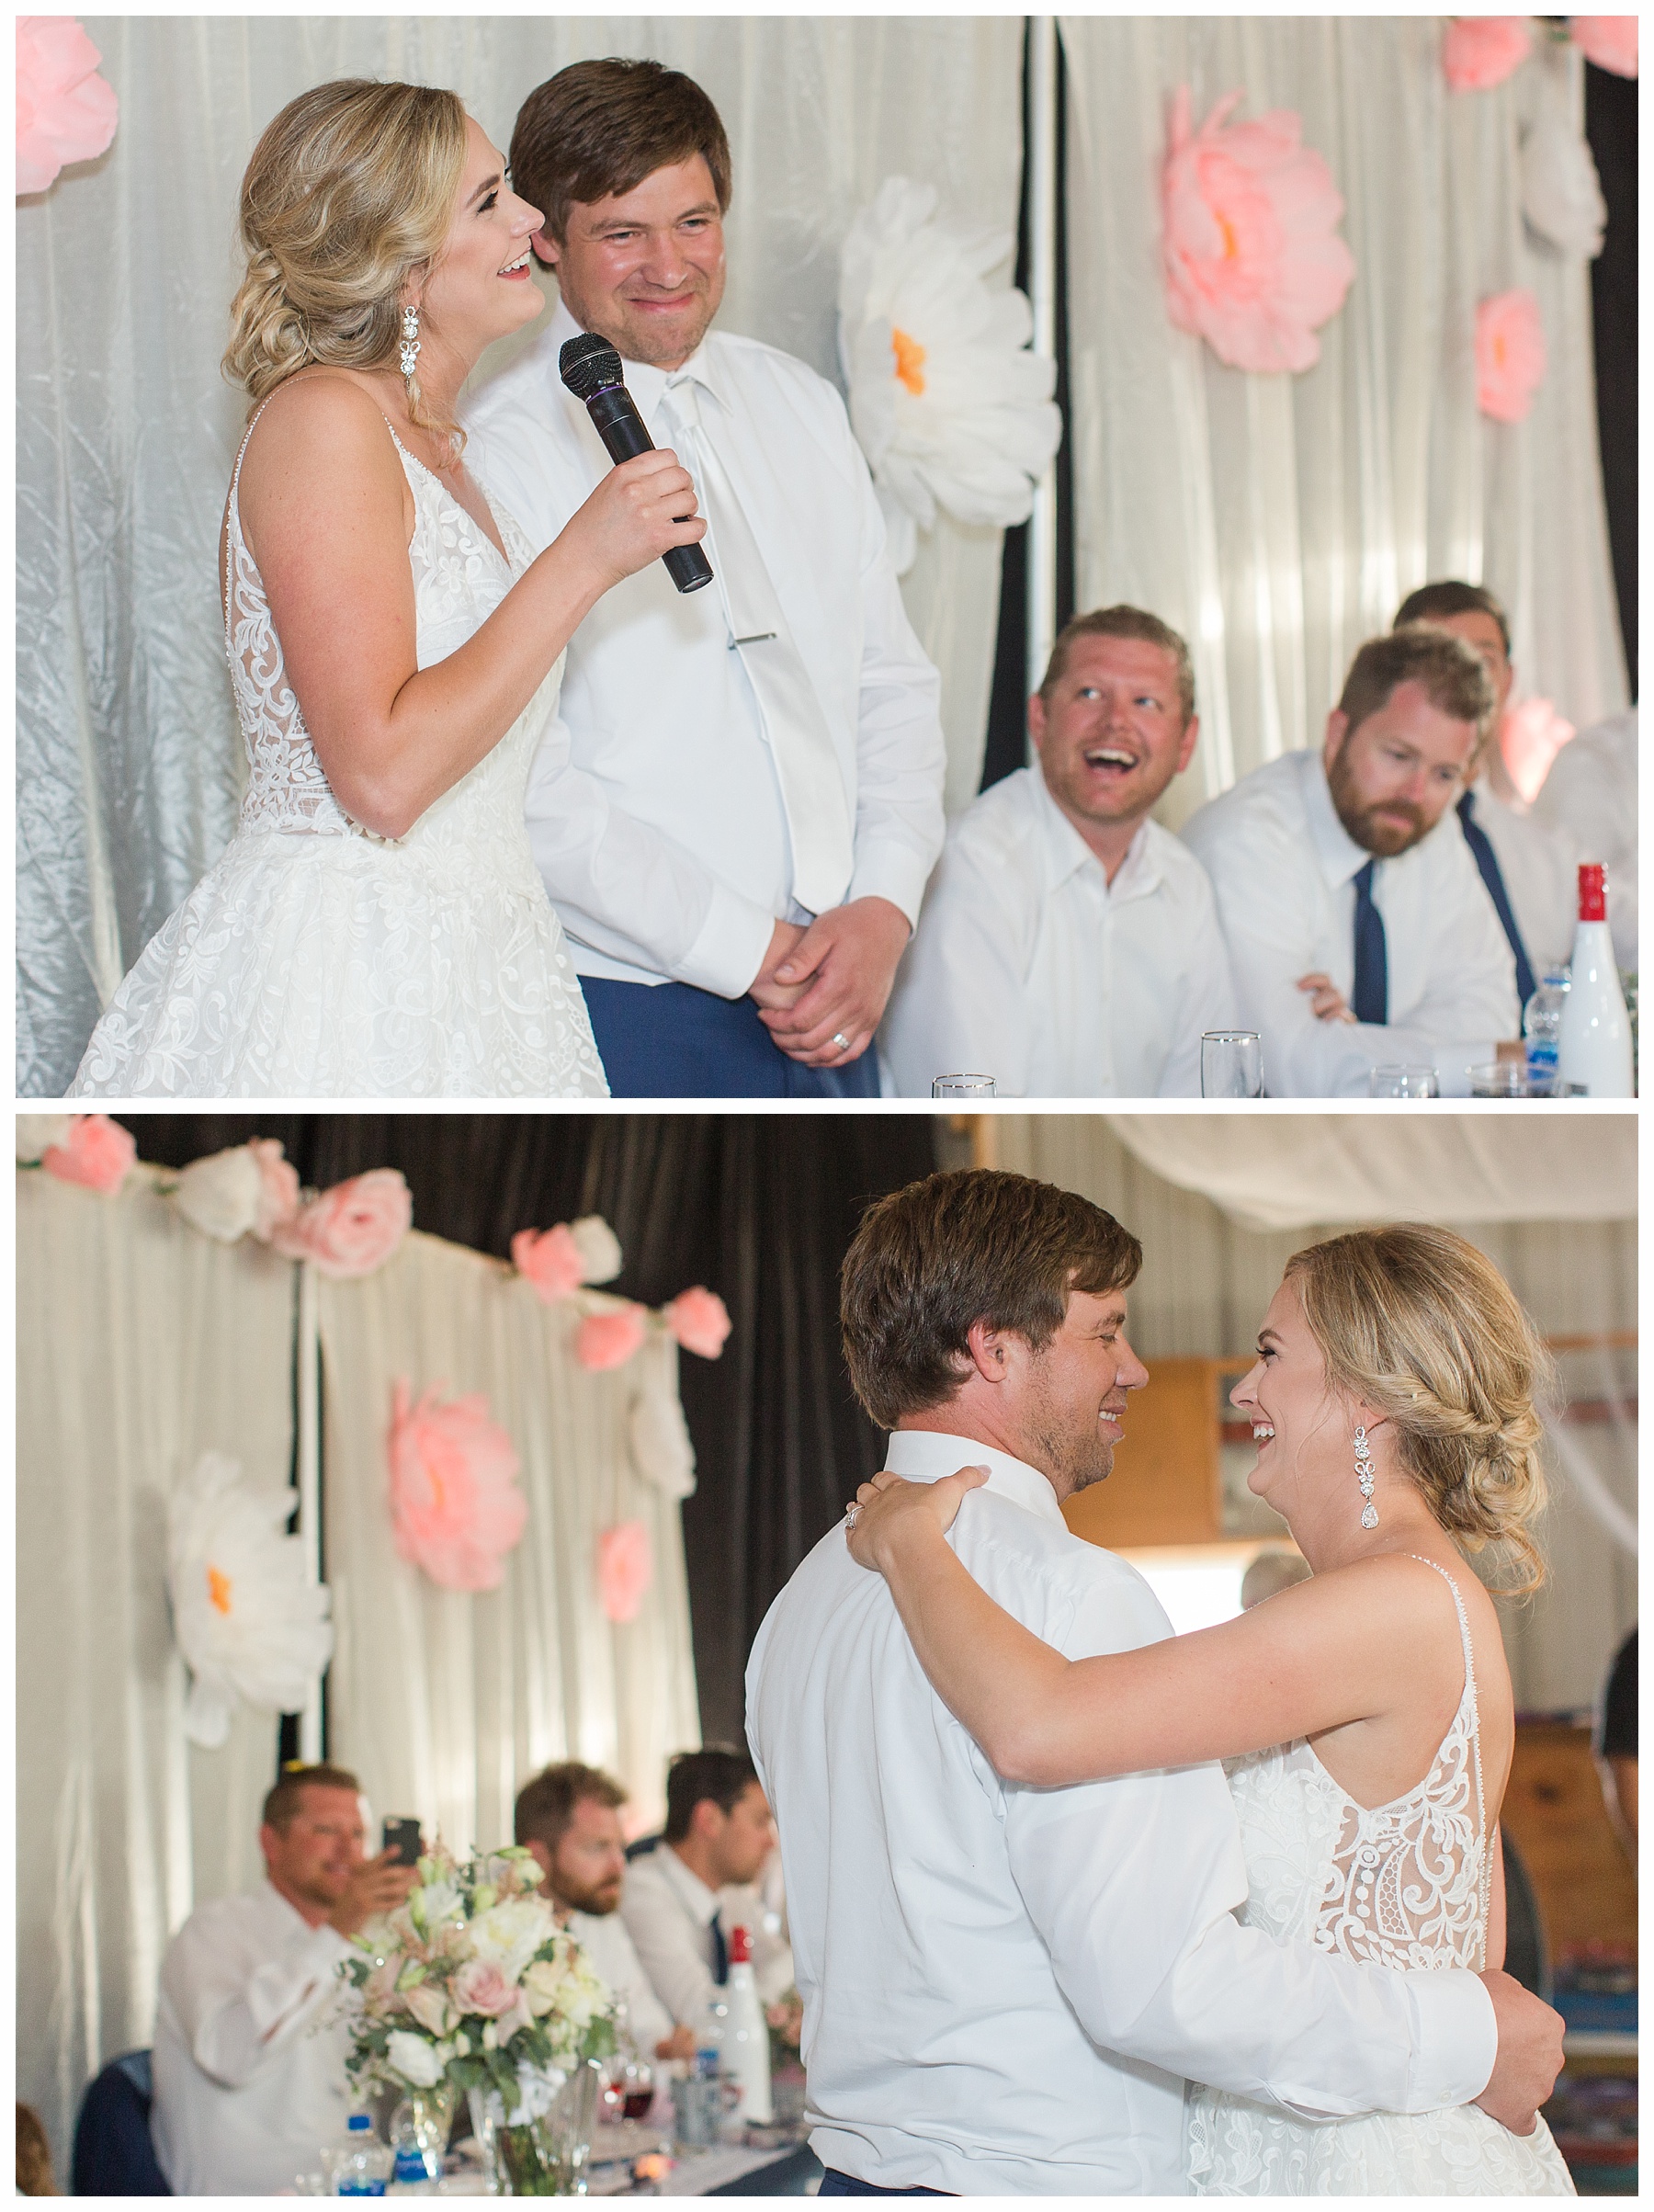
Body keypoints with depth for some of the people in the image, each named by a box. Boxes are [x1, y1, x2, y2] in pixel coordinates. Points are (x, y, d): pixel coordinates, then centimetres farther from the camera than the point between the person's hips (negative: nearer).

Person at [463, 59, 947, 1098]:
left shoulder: (802, 405, 11)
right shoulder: (504, 452, -8)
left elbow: (893, 680, 12)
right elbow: (528, 789, -15)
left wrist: (885, 908, -4)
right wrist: (752, 953, -15)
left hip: (835, 1002, 5)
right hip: (633, 1005, -5)